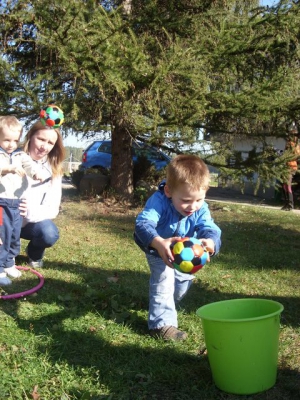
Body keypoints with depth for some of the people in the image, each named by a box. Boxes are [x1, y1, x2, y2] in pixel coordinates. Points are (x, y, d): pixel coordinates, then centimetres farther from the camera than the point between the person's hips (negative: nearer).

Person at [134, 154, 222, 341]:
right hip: (158, 251, -4)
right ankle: (162, 322, -13)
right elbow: (143, 223, -57)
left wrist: (210, 242, -67)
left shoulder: (201, 209, -30)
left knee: (184, 280, 17)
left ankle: (167, 303, 50)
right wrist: (158, 243, -78)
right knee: (163, 278, -22)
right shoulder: (159, 202, -44)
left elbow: (210, 229, -40)